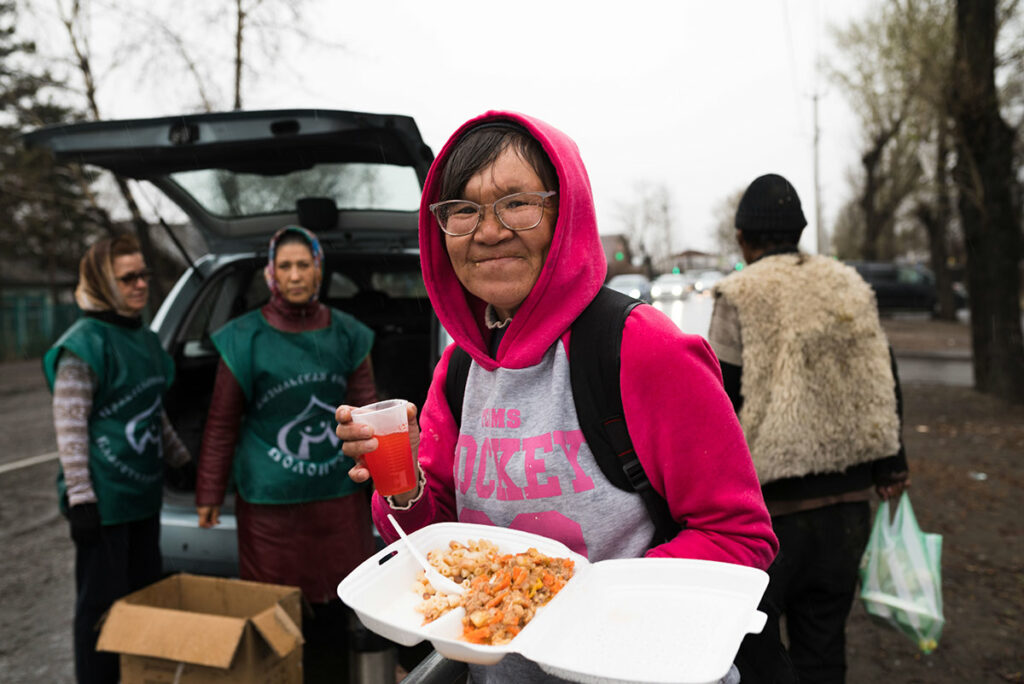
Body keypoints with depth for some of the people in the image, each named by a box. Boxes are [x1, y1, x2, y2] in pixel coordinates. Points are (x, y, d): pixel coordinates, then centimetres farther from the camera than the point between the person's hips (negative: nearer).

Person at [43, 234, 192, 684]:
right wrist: (80, 496, -18)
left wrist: (182, 460, 21)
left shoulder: (145, 339, 10)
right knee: (103, 601, 4)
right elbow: (69, 426, -15)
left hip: (144, 493, 8)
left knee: (145, 592, 17)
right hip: (104, 498, -8)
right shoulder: (84, 343, -13)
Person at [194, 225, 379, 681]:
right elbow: (221, 424, 1)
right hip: (269, 500, -2)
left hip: (338, 492, 2)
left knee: (335, 605, 11)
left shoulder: (346, 334, 3)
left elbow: (366, 412, 7)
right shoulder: (244, 339, -3)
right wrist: (209, 496, 3)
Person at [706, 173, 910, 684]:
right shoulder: (850, 287, 8)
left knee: (751, 632, 9)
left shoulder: (738, 297, -10)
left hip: (769, 501, -6)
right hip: (846, 496, 6)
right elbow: (882, 386, 11)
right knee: (823, 634, 19)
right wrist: (890, 467, 18)